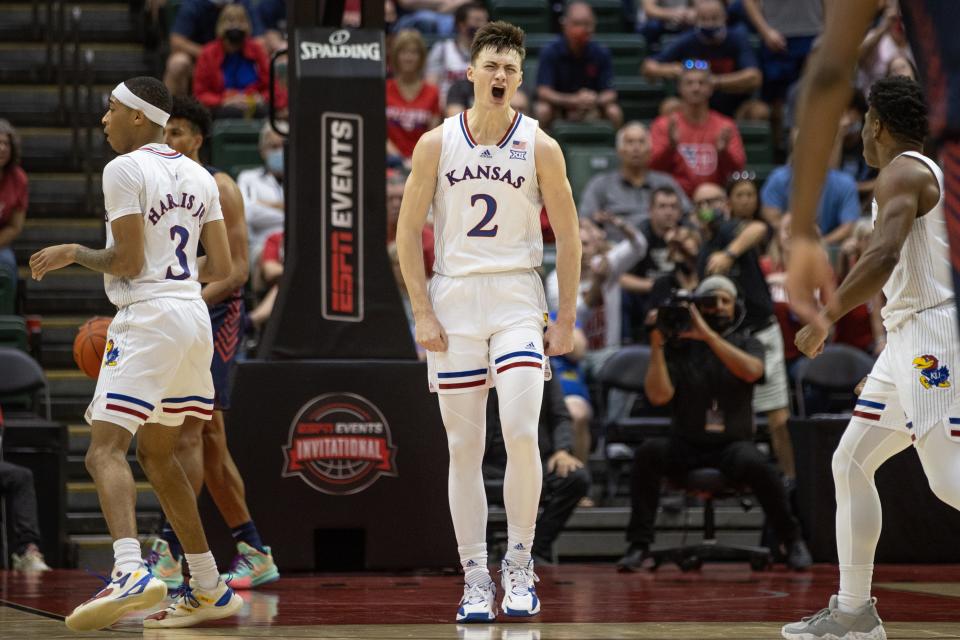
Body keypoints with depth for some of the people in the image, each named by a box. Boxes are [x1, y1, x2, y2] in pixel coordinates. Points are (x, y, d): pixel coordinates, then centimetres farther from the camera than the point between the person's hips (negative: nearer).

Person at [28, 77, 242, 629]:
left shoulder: (125, 170, -8)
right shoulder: (197, 176, 15)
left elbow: (127, 260, -14)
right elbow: (222, 266, 13)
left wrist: (74, 254, 2)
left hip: (149, 316, -8)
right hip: (194, 317, 9)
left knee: (106, 449, -16)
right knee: (157, 454, 20)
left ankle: (131, 573, -38)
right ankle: (210, 589, 21)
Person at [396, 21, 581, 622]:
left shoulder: (540, 147, 0)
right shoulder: (437, 143, 1)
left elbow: (568, 235, 5)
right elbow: (409, 230, 4)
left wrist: (566, 317, 0)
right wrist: (423, 312, -3)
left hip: (518, 301, -1)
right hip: (454, 301, 1)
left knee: (520, 431, -16)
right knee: (464, 447, 1)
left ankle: (519, 563, -2)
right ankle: (476, 579, 6)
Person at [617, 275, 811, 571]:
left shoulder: (746, 344, 6)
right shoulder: (678, 347, 3)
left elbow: (752, 371, -19)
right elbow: (658, 396, -9)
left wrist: (708, 336, -22)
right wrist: (656, 345, -14)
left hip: (733, 444, -1)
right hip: (685, 447, 1)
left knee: (755, 464, -33)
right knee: (649, 451, -30)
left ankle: (792, 541, -12)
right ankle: (639, 544, -23)